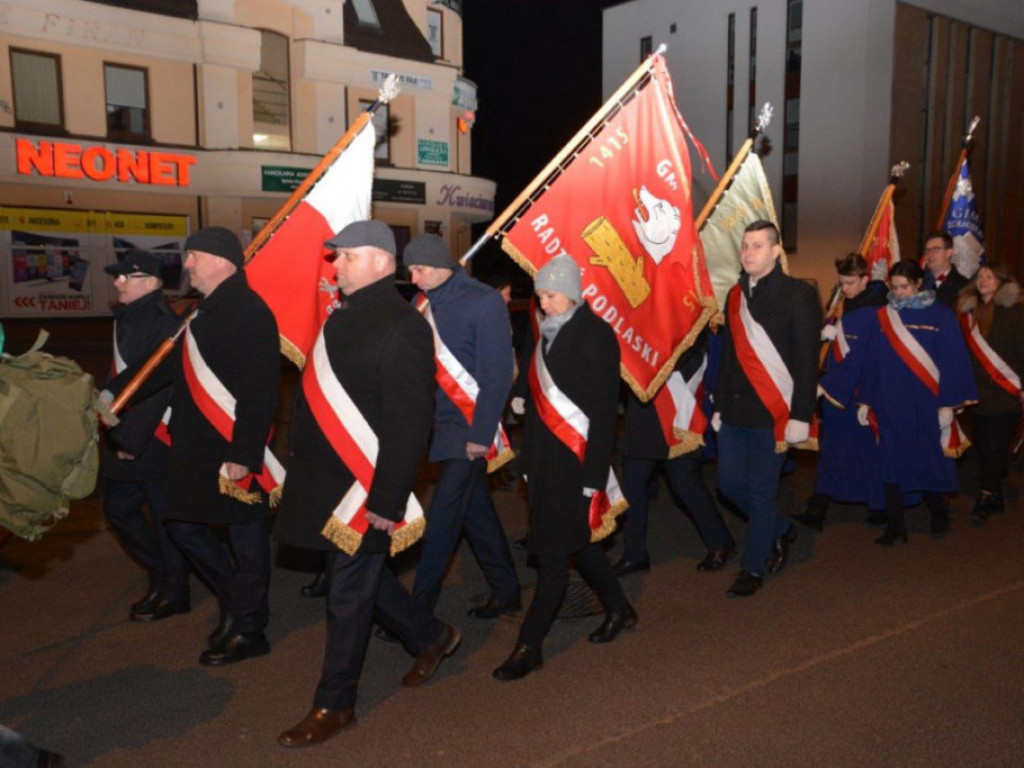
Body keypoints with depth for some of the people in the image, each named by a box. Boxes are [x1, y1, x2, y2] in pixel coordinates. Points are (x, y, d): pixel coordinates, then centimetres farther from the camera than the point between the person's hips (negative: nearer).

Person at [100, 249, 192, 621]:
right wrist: (117, 432, 13)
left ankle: (173, 594, 19)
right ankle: (161, 576, 33)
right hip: (125, 438, 10)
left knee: (165, 519, 3)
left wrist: (133, 439, -21)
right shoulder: (127, 318, 13)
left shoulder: (162, 323, -17)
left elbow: (159, 388, -22)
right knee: (119, 510, 17)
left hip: (155, 441, -10)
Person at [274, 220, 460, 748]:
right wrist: (303, 465, 17)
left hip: (365, 487, -9)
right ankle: (430, 637, 41)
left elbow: (410, 422, -22)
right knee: (359, 577, 21)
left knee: (348, 593, 5)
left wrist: (387, 501, -22)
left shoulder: (401, 328, -19)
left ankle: (334, 705, 22)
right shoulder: (347, 315, 10)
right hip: (328, 478, 9)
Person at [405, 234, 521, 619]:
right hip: (442, 421, 7)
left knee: (444, 515, -5)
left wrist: (481, 434, -17)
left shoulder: (484, 302, -11)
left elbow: (497, 374, -14)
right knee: (474, 508, 14)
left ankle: (419, 605, 6)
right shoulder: (422, 303, 6)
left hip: (470, 425, -6)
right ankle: (506, 590, 27)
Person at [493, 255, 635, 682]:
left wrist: (594, 474, -16)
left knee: (553, 551, -3)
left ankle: (529, 647, 7)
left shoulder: (595, 335, -10)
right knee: (576, 541, 17)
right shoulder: (547, 333, 11)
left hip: (576, 460, -7)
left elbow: (604, 409, -13)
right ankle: (619, 610, 37)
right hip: (546, 458, 8)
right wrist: (529, 461, 12)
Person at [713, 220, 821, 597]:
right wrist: (720, 406, 15)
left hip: (772, 411, -6)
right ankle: (780, 530, 35)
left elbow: (807, 360, -9)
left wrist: (800, 417, -14)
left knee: (761, 490, 0)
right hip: (735, 410, 6)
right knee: (730, 484, 10)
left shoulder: (797, 294, -6)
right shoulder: (736, 294, 12)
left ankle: (754, 569, 17)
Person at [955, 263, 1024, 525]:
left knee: (996, 448, -5)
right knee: (984, 447, 9)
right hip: (979, 394, 5)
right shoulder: (970, 312, 10)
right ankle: (994, 498, 21)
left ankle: (985, 499, 2)